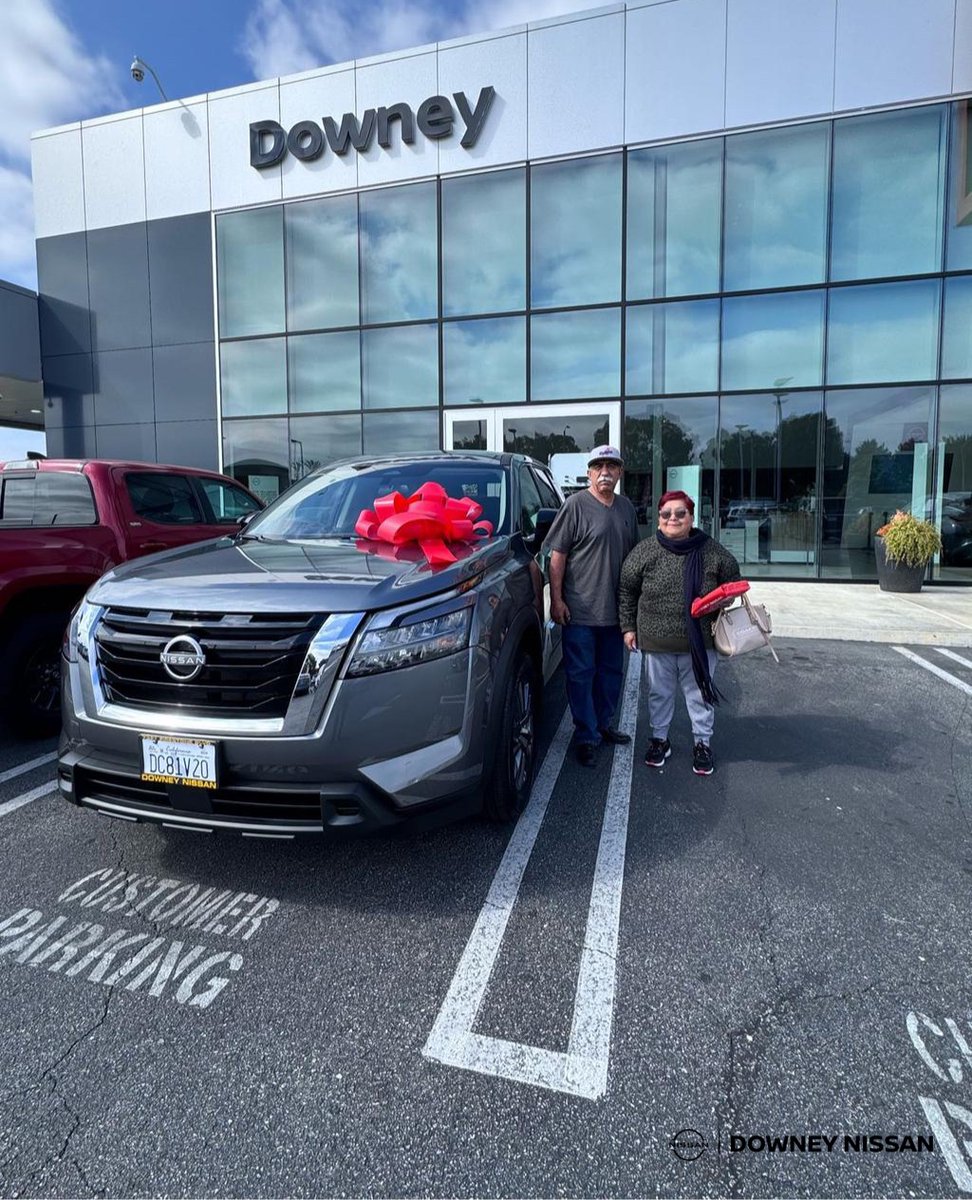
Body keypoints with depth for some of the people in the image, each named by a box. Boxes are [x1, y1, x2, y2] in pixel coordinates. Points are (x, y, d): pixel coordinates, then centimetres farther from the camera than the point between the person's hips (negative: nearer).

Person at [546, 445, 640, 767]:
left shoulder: (627, 508, 10)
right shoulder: (576, 505, -9)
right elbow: (558, 555, -10)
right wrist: (556, 599, -14)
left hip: (615, 609, 6)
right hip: (580, 610, -6)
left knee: (611, 672, 17)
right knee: (581, 674, 2)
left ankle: (604, 724, 34)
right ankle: (587, 737, 13)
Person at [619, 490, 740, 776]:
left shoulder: (713, 552, -4)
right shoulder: (644, 551, -4)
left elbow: (732, 584, 12)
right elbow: (627, 590, 4)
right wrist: (628, 627, 3)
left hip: (700, 641, 0)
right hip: (657, 641, 0)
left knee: (700, 692, 12)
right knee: (660, 692, 15)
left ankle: (702, 743, 29)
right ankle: (659, 739, 33)